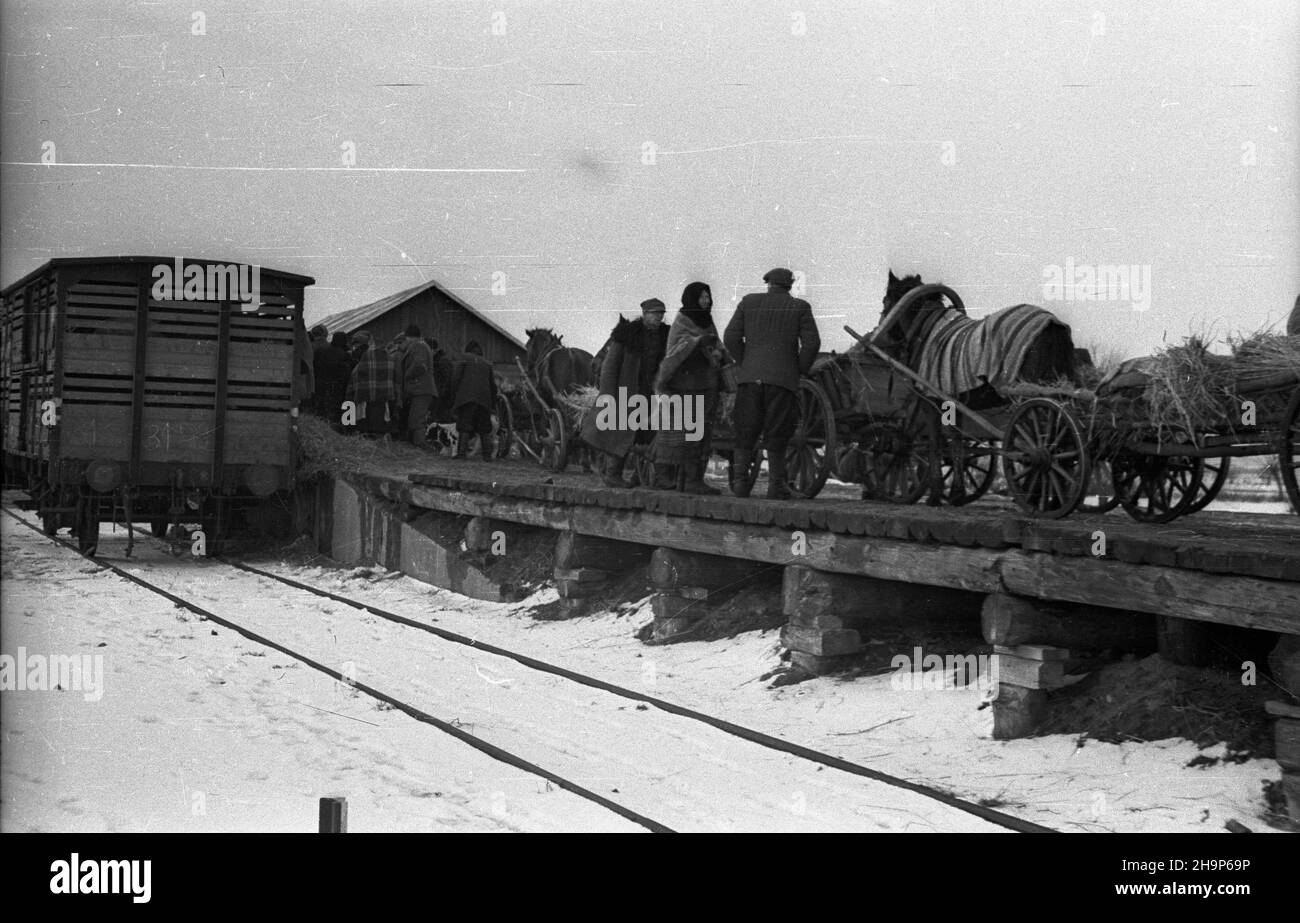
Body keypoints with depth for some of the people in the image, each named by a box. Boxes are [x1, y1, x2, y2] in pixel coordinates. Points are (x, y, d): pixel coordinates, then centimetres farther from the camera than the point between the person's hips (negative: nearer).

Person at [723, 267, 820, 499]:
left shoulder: (749, 302, 9)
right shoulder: (800, 307, 5)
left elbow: (731, 337, 3)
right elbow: (811, 343, -3)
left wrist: (743, 363, 12)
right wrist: (801, 370, 8)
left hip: (749, 376, 1)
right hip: (783, 377, -1)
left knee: (746, 432, 7)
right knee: (777, 434, 3)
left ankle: (739, 479, -1)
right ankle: (775, 484, 2)